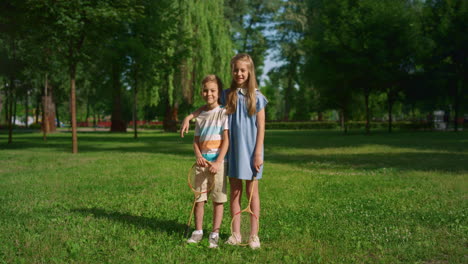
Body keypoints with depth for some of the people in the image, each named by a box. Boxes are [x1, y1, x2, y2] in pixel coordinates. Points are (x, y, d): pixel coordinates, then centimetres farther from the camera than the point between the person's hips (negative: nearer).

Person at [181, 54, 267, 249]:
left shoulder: (256, 97, -4)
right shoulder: (228, 94, 5)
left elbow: (261, 127, -6)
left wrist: (258, 153, -10)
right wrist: (188, 117, 1)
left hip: (250, 149, -3)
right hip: (232, 149, 3)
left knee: (252, 191, 4)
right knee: (235, 191, 8)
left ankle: (254, 235, 12)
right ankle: (235, 234, 17)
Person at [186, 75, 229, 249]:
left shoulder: (223, 113, -3)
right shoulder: (200, 115, 11)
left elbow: (226, 140, -9)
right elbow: (196, 140, 10)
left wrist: (218, 162, -16)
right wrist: (199, 156, -9)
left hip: (217, 159, -4)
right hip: (202, 160, 4)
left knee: (218, 198, 2)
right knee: (199, 196, 7)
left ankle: (215, 234, 11)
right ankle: (198, 231, 19)